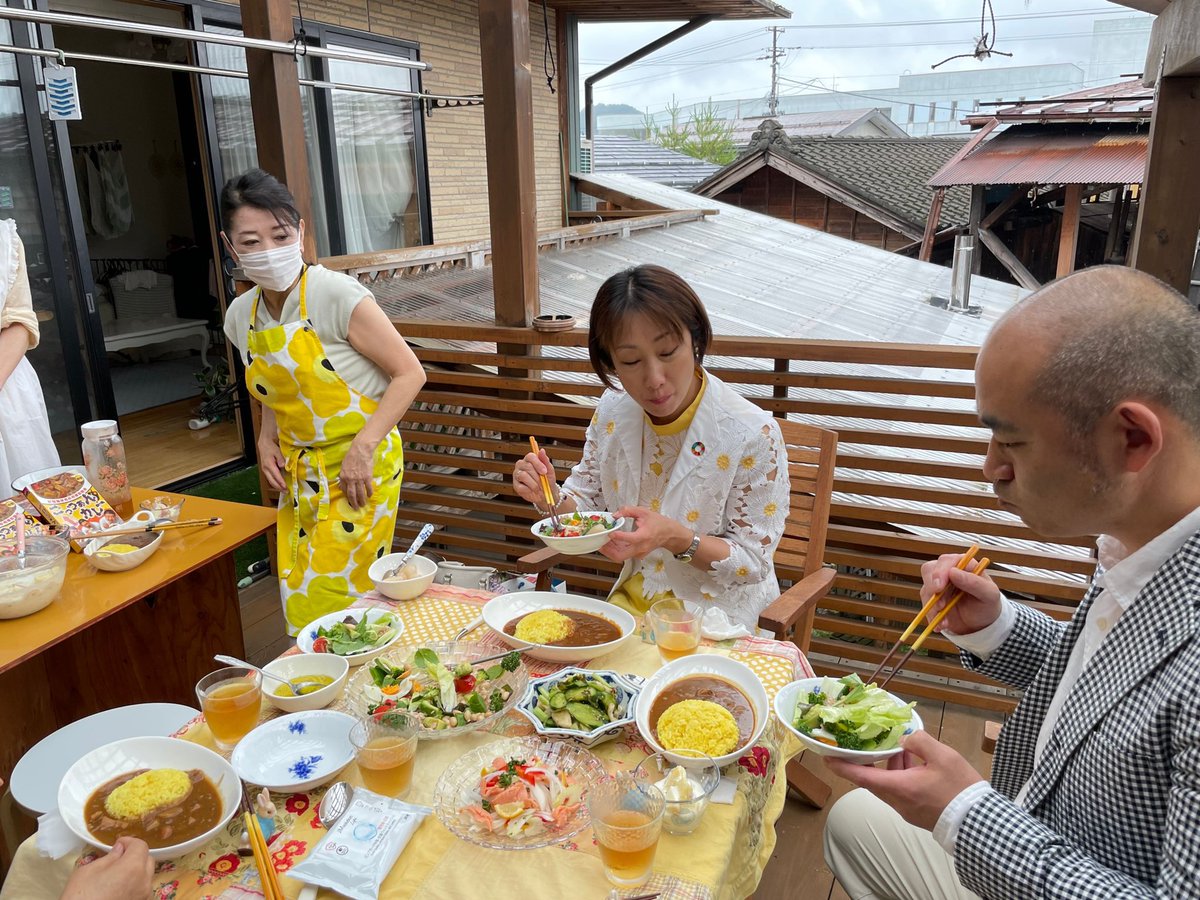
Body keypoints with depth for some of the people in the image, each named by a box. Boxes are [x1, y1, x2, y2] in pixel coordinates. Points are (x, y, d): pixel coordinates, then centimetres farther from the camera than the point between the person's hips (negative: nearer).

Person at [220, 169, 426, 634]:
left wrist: (362, 448, -21)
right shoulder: (241, 317, 3)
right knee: (299, 604, 10)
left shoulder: (337, 295, -17)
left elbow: (409, 372, -16)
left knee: (334, 603, -7)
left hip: (357, 470, -6)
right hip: (298, 473, 6)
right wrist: (267, 438, 2)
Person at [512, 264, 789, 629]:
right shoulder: (612, 410, -4)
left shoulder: (754, 434, -21)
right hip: (631, 603, 4)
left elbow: (754, 561, -14)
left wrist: (676, 538, -31)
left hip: (719, 617, -4)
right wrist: (550, 498, -16)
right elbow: (584, 510, 6)